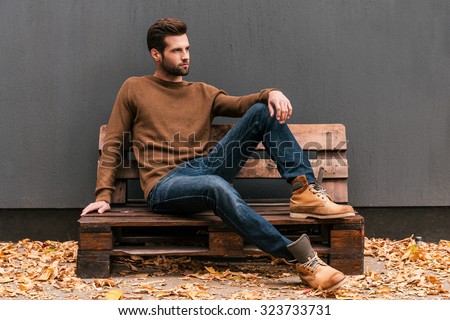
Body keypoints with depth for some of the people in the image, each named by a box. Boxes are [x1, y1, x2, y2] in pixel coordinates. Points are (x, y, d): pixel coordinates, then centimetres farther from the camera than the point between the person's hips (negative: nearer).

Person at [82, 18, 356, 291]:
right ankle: (302, 260, -44)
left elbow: (241, 104, 6)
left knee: (264, 111, -10)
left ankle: (305, 192, -23)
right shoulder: (134, 89, 12)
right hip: (164, 185, -5)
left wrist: (271, 93, -16)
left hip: (206, 169, 5)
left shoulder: (203, 93, 22)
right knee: (217, 187, -40)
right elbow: (113, 146, 10)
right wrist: (104, 196, -2)